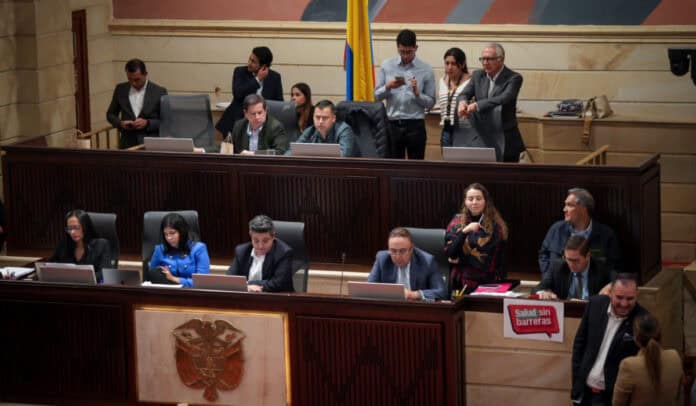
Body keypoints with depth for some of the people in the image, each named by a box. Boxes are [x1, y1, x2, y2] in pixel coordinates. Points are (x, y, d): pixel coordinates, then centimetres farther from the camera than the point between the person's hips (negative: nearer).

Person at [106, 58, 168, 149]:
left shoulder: (159, 92, 1)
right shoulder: (120, 89, 10)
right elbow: (111, 114, 19)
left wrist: (147, 123, -13)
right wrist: (120, 123, -2)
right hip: (127, 144, 2)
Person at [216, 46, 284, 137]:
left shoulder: (275, 77, 5)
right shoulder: (240, 72, 2)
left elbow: (279, 102, 7)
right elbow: (237, 94, -12)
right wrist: (257, 80, -12)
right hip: (238, 120, 0)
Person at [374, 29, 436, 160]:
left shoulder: (426, 70, 1)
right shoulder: (386, 66, 6)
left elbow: (430, 102, 1)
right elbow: (377, 96, 6)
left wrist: (417, 93, -17)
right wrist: (388, 87, -12)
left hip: (415, 125, -1)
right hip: (393, 124, 1)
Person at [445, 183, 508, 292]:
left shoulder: (495, 224, 1)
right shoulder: (457, 222, 4)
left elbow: (501, 258, 1)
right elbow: (450, 252, -7)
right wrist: (464, 232, -17)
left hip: (489, 283, -1)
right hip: (463, 283, 1)